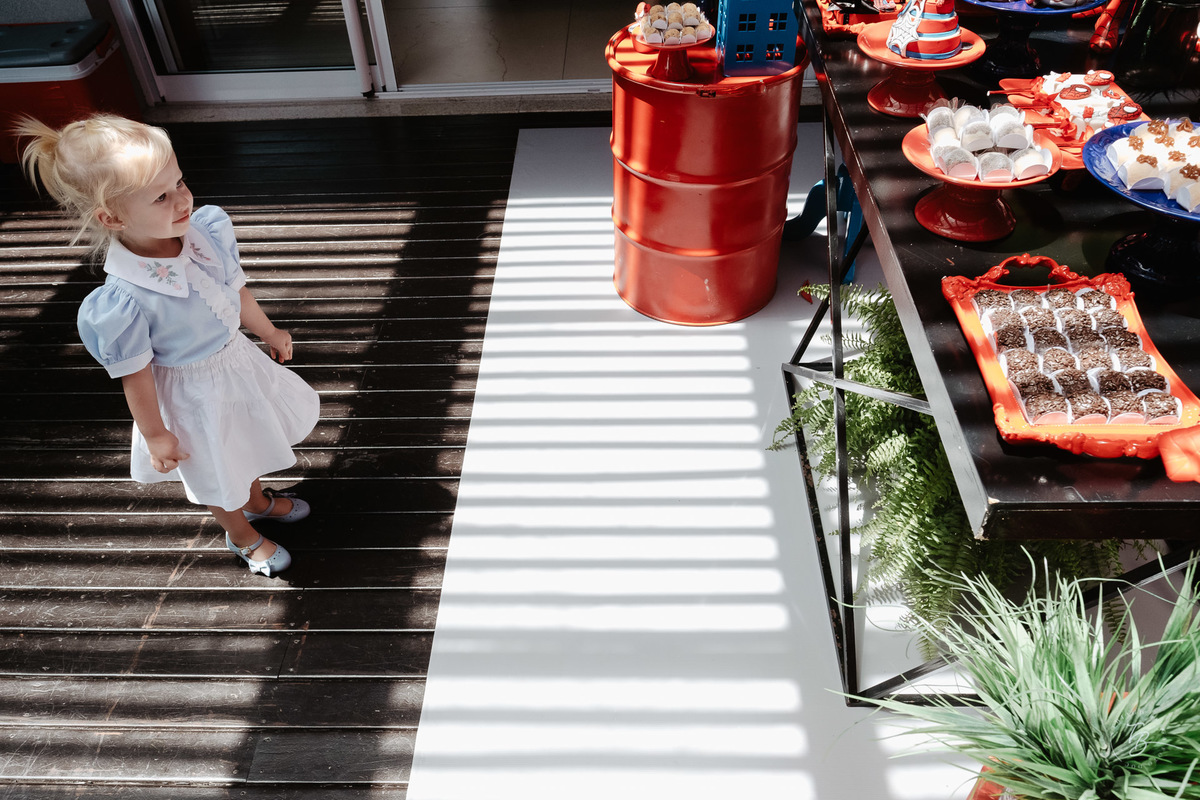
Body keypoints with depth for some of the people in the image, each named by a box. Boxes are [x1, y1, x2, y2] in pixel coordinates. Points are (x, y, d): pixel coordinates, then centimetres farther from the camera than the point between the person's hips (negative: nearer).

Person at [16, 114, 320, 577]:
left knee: (248, 444, 32)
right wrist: (155, 434, -10)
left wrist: (268, 332, 16)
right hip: (192, 394, -6)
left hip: (238, 359, 6)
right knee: (218, 476, 20)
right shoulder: (122, 302, -35)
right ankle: (241, 534, 51)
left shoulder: (208, 230, -17)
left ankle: (258, 499, 63)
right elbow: (135, 375, -21)